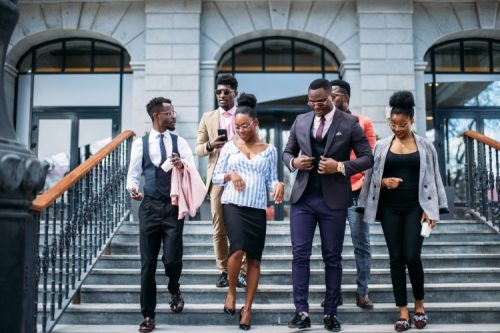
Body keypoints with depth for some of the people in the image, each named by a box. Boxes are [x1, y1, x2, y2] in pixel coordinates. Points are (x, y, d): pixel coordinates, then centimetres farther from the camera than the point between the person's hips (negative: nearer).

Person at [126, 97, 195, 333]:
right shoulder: (140, 143, 4)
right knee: (148, 263, 4)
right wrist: (133, 188, -19)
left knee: (172, 258, -7)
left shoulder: (179, 142, 5)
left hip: (173, 207, 0)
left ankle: (174, 290, 29)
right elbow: (133, 174, 3)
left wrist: (182, 166, -27)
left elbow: (193, 171, -5)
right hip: (150, 207, 0)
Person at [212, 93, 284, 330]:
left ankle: (247, 308, 15)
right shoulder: (229, 147, 7)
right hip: (233, 205, -1)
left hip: (257, 209, 2)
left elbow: (271, 180, 8)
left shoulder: (269, 150, 9)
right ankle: (231, 291, 5)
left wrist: (278, 185, -14)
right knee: (238, 249, -22)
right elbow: (215, 177, 10)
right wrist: (229, 175, -11)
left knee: (254, 259, 3)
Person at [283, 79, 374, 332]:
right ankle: (302, 312, 6)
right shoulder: (300, 121, 9)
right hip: (303, 197, 3)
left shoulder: (350, 123, -2)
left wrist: (340, 167, -17)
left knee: (332, 257, 6)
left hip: (333, 199, -2)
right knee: (300, 254, -1)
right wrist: (294, 162, -7)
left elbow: (367, 158, -2)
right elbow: (287, 152, 17)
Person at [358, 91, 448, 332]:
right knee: (396, 259, 1)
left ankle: (419, 305, 17)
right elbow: (371, 177, 7)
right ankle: (403, 312, 10)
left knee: (412, 257, -8)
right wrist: (384, 181, -14)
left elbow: (433, 179, 4)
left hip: (415, 208, -1)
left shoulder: (425, 146, 3)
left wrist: (432, 210, -4)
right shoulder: (382, 146, 5)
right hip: (390, 208, 2)